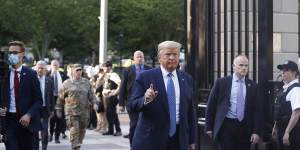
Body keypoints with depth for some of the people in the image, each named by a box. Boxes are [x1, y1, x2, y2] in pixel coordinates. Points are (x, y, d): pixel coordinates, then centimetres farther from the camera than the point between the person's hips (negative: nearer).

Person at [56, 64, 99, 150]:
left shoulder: (86, 82, 12)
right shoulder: (67, 83, 4)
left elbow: (91, 94, 10)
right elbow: (61, 97, 9)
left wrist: (94, 103, -6)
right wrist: (58, 109, 9)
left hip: (84, 112, 4)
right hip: (71, 112, -3)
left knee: (82, 130, 9)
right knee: (74, 130, -12)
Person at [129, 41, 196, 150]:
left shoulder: (187, 79, 9)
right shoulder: (145, 77, -2)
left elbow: (190, 111, 11)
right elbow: (132, 105, -5)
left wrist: (192, 140, 10)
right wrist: (145, 100, -26)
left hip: (179, 140, 3)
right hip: (151, 138, -3)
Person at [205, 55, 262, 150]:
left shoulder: (252, 86, 7)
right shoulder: (221, 82, 1)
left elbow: (257, 110, 6)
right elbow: (211, 106, 4)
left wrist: (256, 131, -1)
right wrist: (209, 127, 2)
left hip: (245, 127, 2)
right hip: (226, 125, -2)